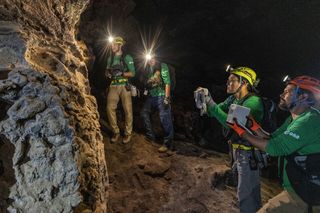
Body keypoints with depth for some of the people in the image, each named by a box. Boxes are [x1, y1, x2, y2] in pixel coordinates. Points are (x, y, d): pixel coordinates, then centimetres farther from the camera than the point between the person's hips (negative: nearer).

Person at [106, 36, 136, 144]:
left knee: (128, 110, -2)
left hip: (124, 86, -3)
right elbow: (107, 71, 19)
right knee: (110, 108, -9)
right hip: (113, 86, 3)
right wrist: (108, 74, -4)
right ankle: (116, 132, 4)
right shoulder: (110, 58, 15)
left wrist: (121, 73, -17)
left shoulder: (127, 58, 2)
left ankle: (128, 133, 12)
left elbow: (132, 73, -2)